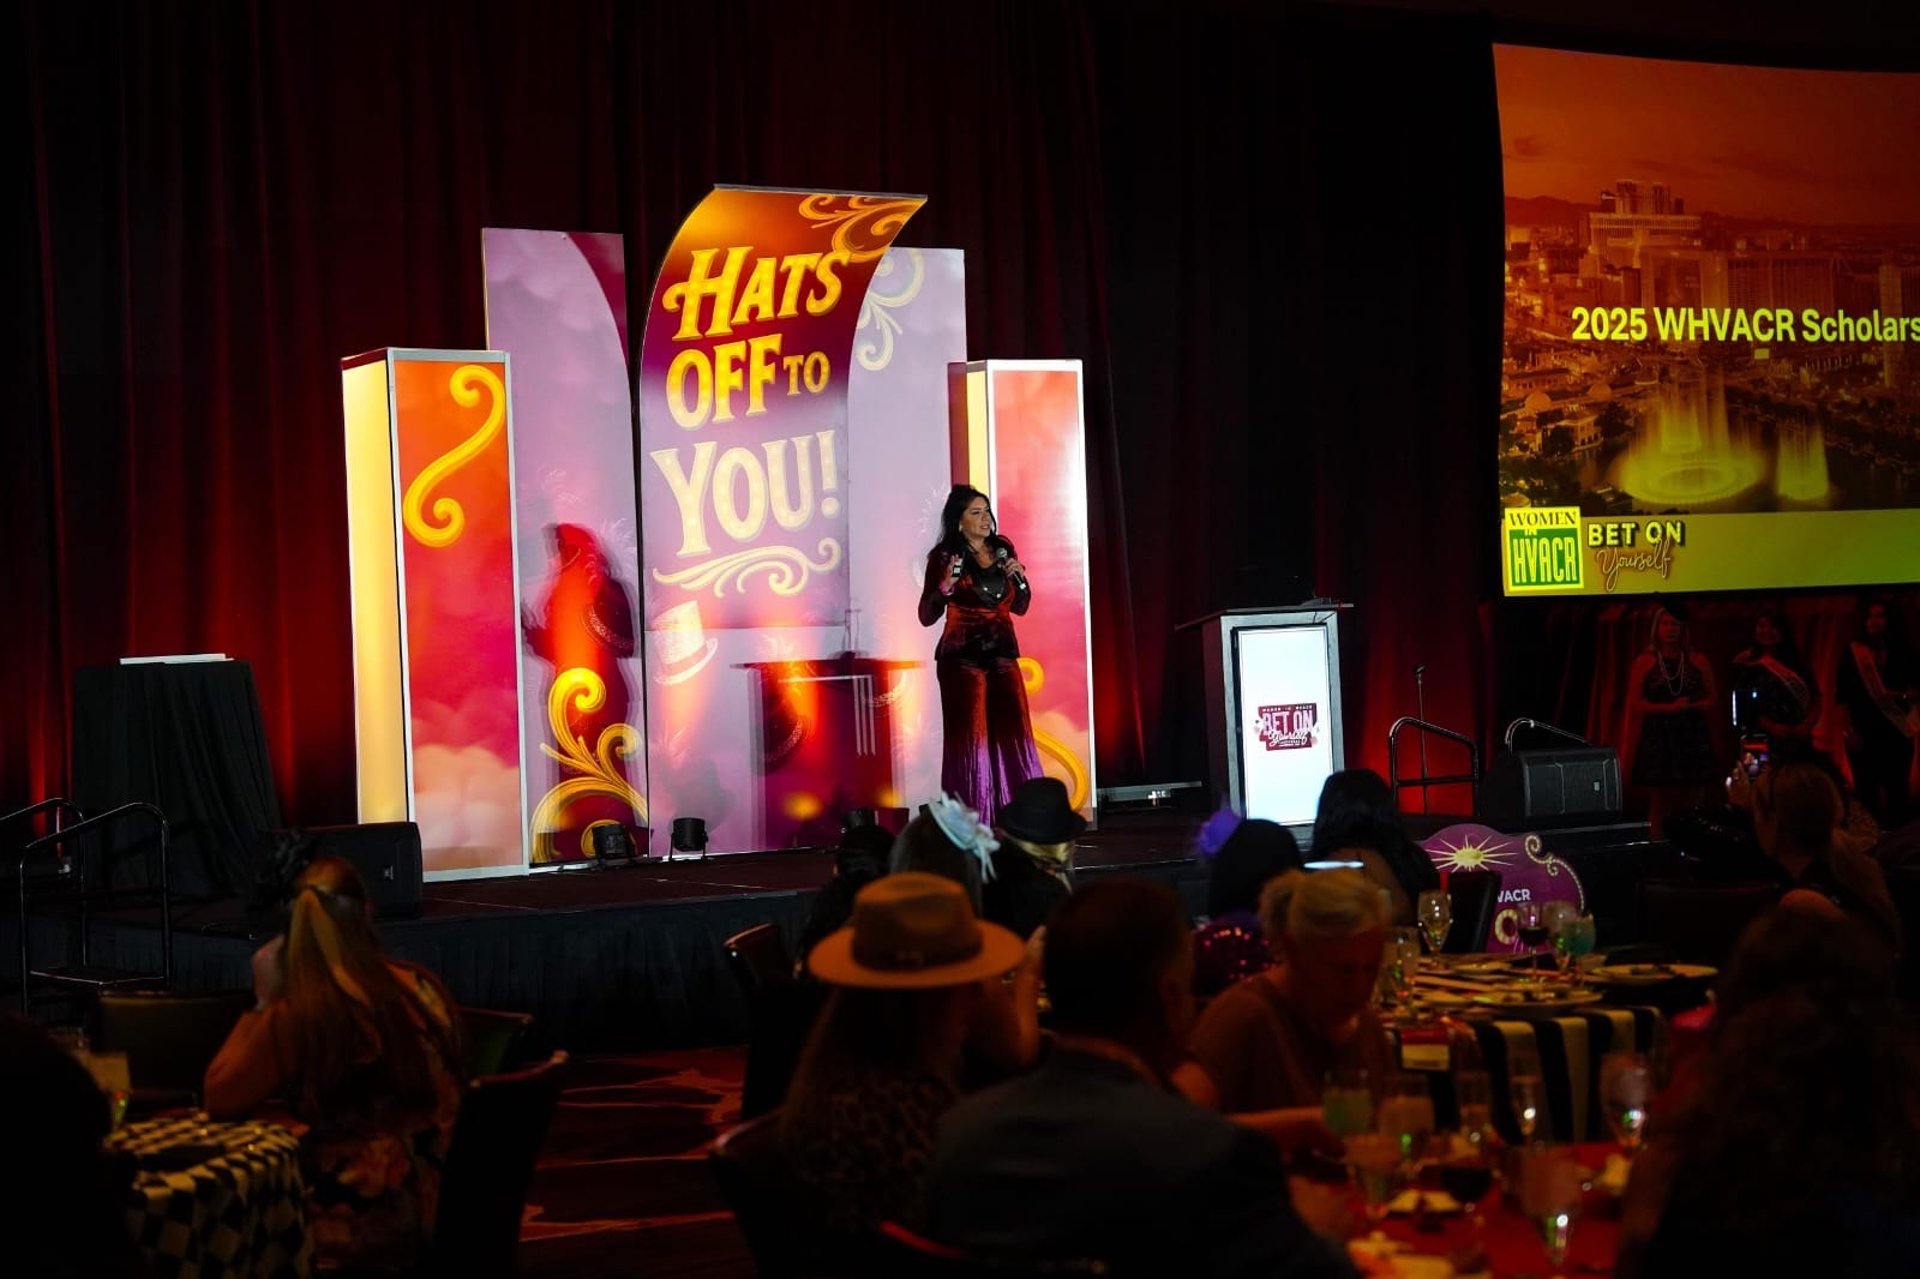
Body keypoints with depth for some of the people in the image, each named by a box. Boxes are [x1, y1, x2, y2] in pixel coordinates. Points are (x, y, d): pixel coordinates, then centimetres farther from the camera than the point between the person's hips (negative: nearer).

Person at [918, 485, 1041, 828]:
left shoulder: (1003, 550, 10)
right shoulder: (945, 557, -4)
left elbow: (1020, 607, 19)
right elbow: (927, 616, -6)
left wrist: (1019, 578, 0)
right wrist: (945, 586, -23)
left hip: (1003, 657, 5)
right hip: (963, 659, -5)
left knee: (1014, 736, 2)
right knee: (970, 739, -5)